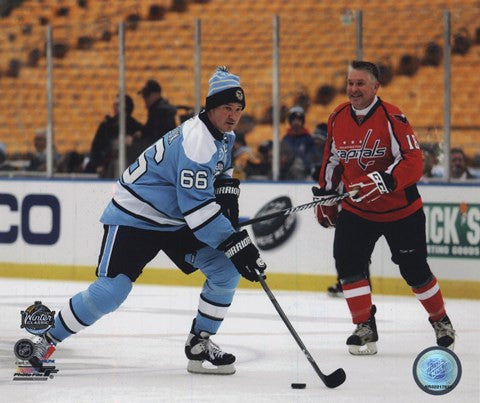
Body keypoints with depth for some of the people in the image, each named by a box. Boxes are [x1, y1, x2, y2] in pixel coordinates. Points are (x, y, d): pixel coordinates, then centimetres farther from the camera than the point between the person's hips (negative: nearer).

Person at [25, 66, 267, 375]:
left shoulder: (224, 136, 3)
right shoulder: (197, 142, -28)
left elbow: (222, 174, 26)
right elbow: (198, 208, -33)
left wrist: (228, 200, 6)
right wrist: (236, 244, -33)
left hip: (177, 221, 9)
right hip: (136, 218, -9)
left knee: (226, 270, -6)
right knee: (109, 292, -18)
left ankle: (200, 343, 5)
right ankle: (48, 335, 0)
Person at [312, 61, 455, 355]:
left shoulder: (392, 118, -20)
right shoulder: (338, 119, -1)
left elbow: (413, 163, -27)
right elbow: (332, 159, 15)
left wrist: (382, 182, -39)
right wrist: (325, 195, 16)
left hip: (401, 210, -4)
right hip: (357, 210, 4)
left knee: (414, 270, 4)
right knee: (347, 261, -13)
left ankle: (440, 320, 29)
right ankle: (366, 328, -2)